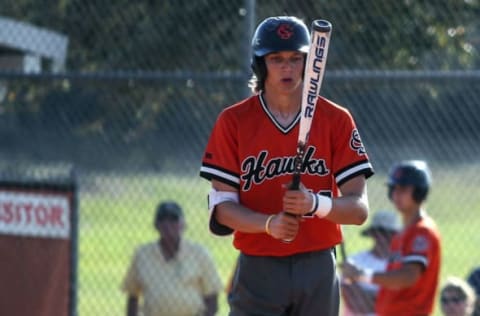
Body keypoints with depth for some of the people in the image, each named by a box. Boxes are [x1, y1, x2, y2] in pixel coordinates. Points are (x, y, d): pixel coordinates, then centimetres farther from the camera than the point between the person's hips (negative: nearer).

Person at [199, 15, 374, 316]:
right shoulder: (233, 121, 1)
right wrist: (269, 223, -22)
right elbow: (222, 207, -3)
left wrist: (315, 203, -24)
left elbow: (359, 209, -3)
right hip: (257, 271, -1)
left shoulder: (336, 120, 2)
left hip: (319, 270, 1)